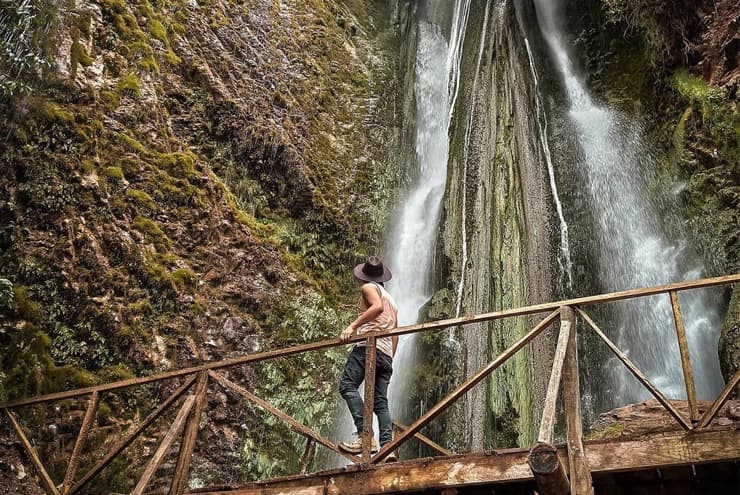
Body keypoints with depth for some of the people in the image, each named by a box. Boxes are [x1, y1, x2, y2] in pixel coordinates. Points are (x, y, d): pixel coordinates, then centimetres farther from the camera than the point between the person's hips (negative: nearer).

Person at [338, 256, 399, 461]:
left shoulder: (369, 287, 8)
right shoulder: (392, 300, 31)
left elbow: (377, 306, -14)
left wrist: (353, 326, -16)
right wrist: (389, 360, 29)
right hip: (387, 353, 8)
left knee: (347, 385, -16)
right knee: (381, 401, 0)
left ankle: (364, 435, -31)